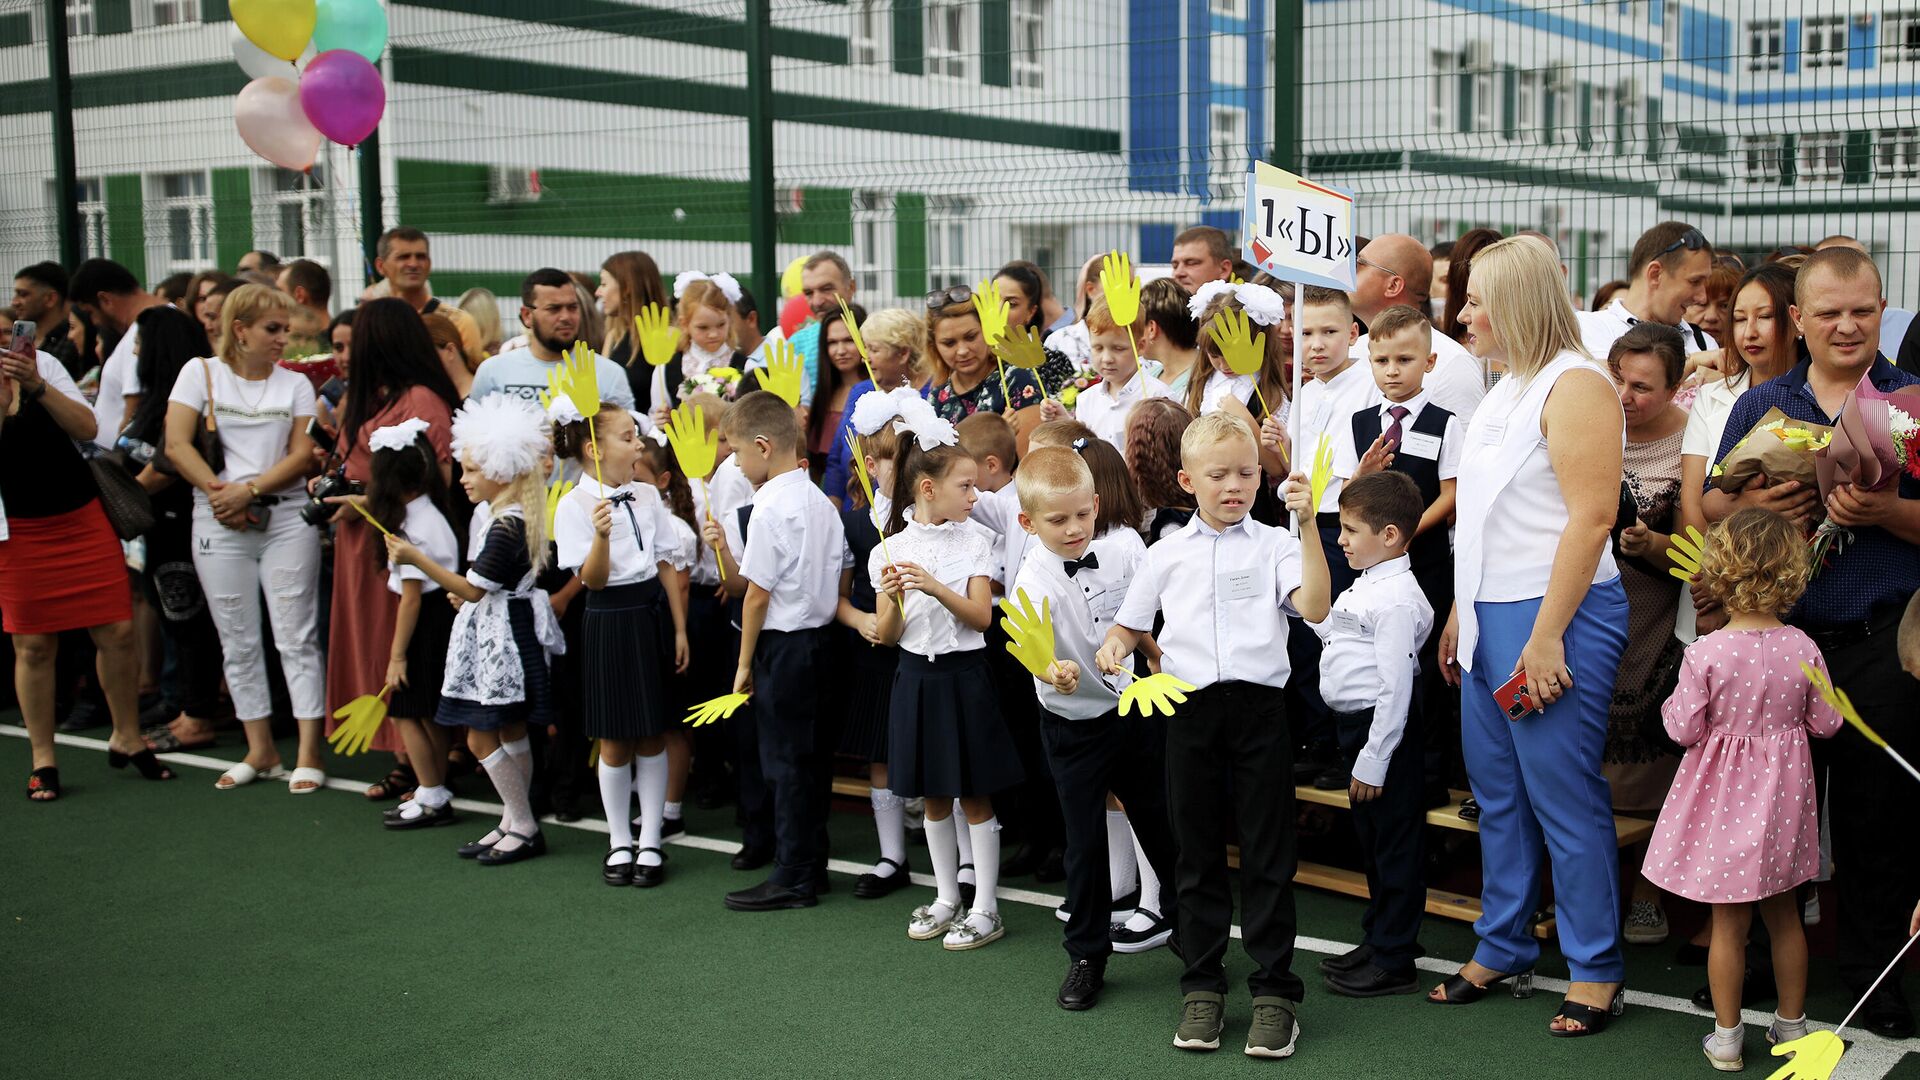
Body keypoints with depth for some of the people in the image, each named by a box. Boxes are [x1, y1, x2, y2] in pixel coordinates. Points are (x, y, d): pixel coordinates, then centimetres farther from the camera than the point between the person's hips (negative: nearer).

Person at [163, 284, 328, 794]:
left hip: (286, 517, 0)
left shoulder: (295, 384, 8)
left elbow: (303, 454, -1)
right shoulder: (201, 372, 5)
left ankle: (309, 754, 1)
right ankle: (260, 751, 16)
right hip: (220, 523, 0)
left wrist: (249, 490, -13)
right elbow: (177, 445, -3)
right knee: (237, 640, 6)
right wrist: (220, 493, -11)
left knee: (296, 637, -3)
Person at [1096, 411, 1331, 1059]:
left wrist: (1308, 528, -19)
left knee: (1268, 852, 2)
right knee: (1197, 852, 10)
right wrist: (1115, 648, -3)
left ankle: (1274, 988, 12)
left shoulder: (1273, 544, 2)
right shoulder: (1168, 554, 10)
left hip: (1259, 706, -2)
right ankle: (1203, 986, 21)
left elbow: (1314, 608, -14)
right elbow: (1131, 624, 19)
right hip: (1190, 708, 3)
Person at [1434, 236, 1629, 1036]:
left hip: (1554, 615, -9)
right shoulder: (1506, 388, 16)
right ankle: (1501, 951, 26)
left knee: (1565, 797, -1)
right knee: (1497, 794, 14)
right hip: (1491, 616, 9)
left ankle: (1596, 971, 11)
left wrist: (1546, 637, -21)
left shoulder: (1574, 385, -12)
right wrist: (1461, 612, 16)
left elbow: (1591, 517, -19)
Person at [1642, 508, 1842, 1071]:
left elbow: (1684, 729, -15)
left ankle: (1726, 1037, 14)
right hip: (1783, 792, 3)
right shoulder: (1804, 650, -8)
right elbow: (1826, 723, 0)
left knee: (1729, 921, 6)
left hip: (1725, 794, -3)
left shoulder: (1705, 653, -19)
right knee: (1783, 913, 18)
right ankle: (1792, 1023, 31)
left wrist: (1673, 704, 5)